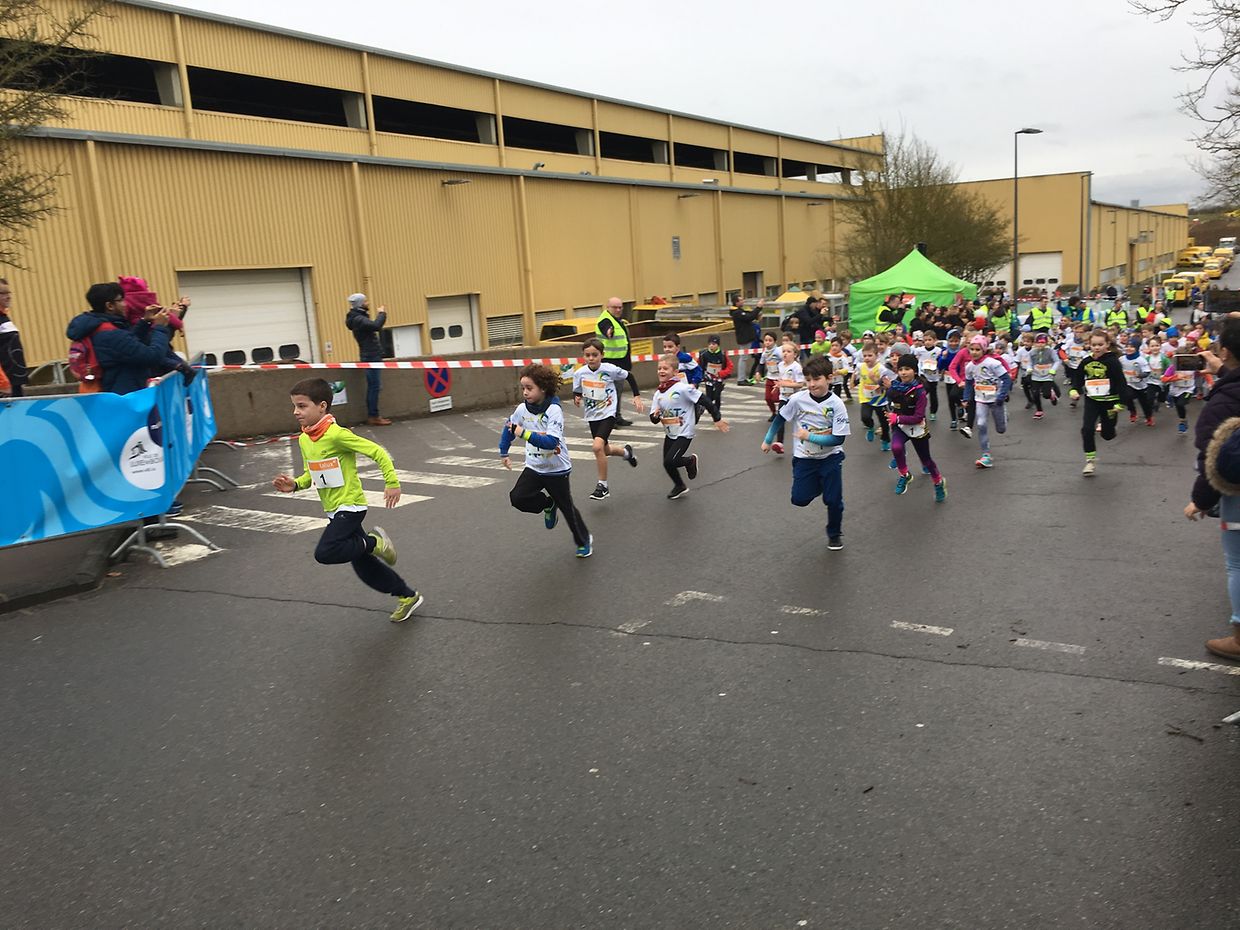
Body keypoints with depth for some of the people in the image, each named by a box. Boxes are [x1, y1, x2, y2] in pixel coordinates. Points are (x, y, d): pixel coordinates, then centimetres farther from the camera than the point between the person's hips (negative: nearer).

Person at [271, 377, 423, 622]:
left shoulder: (337, 434, -20)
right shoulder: (304, 439, 5)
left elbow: (378, 453, -18)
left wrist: (392, 483, -20)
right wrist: (295, 485, -1)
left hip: (349, 506, -8)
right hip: (334, 510, 8)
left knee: (325, 553, -24)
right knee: (363, 564, 13)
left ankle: (374, 543, -2)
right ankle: (408, 597, 28)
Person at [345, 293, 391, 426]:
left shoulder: (360, 318, 15)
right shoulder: (358, 319, -16)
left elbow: (373, 327, 16)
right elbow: (376, 326, -31)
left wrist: (381, 315, 7)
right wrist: (382, 313, -16)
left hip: (372, 356, 10)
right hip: (371, 357, -10)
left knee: (373, 387, 12)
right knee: (374, 387, -7)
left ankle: (372, 416, 16)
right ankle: (373, 417, -4)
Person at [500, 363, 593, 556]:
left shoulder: (553, 410, -23)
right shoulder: (522, 409, -7)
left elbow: (551, 442, -33)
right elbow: (508, 427, 13)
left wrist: (524, 433, -37)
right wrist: (503, 453, 15)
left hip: (557, 469, -4)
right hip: (534, 467, 4)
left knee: (567, 508, 8)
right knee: (517, 498, -17)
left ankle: (584, 540, 34)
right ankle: (549, 505, 13)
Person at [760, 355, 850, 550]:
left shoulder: (837, 404, -19)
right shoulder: (798, 399, -15)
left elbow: (838, 439, -20)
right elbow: (780, 418, 2)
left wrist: (809, 436, -22)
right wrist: (768, 440, 10)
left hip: (830, 457, -1)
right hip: (804, 458, 1)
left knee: (833, 499, 1)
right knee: (800, 499, -5)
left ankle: (834, 534, 29)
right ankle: (818, 486, 30)